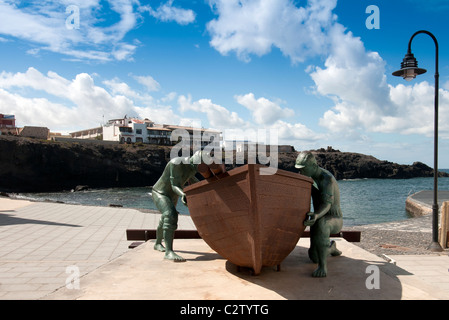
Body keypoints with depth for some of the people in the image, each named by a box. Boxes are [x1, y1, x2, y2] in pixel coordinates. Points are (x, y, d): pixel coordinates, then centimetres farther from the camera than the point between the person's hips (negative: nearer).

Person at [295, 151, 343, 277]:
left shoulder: (327, 179, -26)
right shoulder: (311, 176, 1)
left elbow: (326, 204, -38)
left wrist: (316, 215, -57)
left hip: (334, 220, -7)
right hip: (318, 219, 8)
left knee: (320, 224, -43)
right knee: (314, 258, -1)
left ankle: (323, 266, -36)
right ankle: (331, 247, 33)